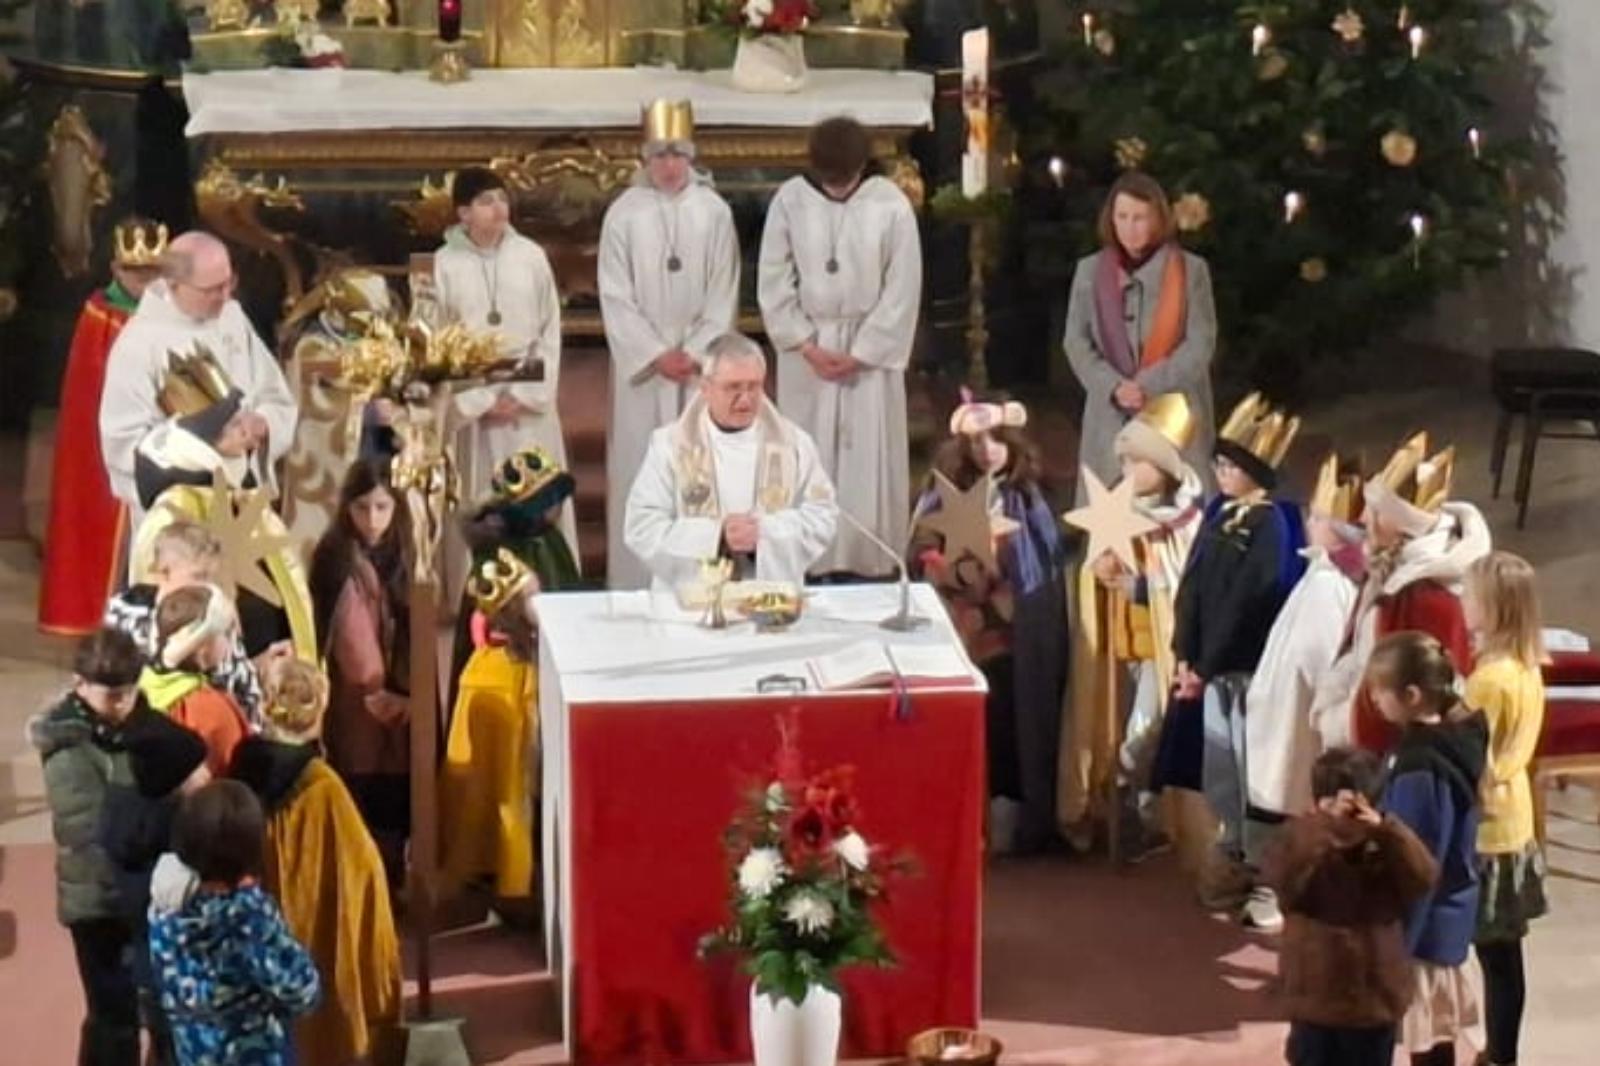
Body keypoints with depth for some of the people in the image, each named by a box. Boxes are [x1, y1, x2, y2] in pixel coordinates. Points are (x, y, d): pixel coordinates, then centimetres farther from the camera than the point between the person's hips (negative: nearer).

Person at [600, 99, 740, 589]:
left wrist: (695, 353, -9)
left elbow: (724, 295, 1)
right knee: (641, 471, 0)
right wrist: (656, 354, -11)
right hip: (642, 365, -1)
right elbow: (616, 299, -4)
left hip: (701, 363, 1)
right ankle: (638, 582, 6)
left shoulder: (714, 212, 0)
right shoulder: (623, 214, -3)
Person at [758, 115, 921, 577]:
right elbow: (774, 282, -2)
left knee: (868, 465, 1)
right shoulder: (789, 200, -7)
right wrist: (806, 345, -9)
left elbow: (902, 292, -8)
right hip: (806, 351, 1)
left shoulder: (892, 206, -11)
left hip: (870, 352, -1)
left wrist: (860, 353, -11)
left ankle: (869, 568, 9)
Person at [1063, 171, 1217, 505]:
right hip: (1111, 416, 2)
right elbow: (1076, 341, 4)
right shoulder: (1090, 271, 7)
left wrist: (1148, 386, -15)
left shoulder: (1191, 270, 0)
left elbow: (1201, 343, -4)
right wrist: (1114, 386, -13)